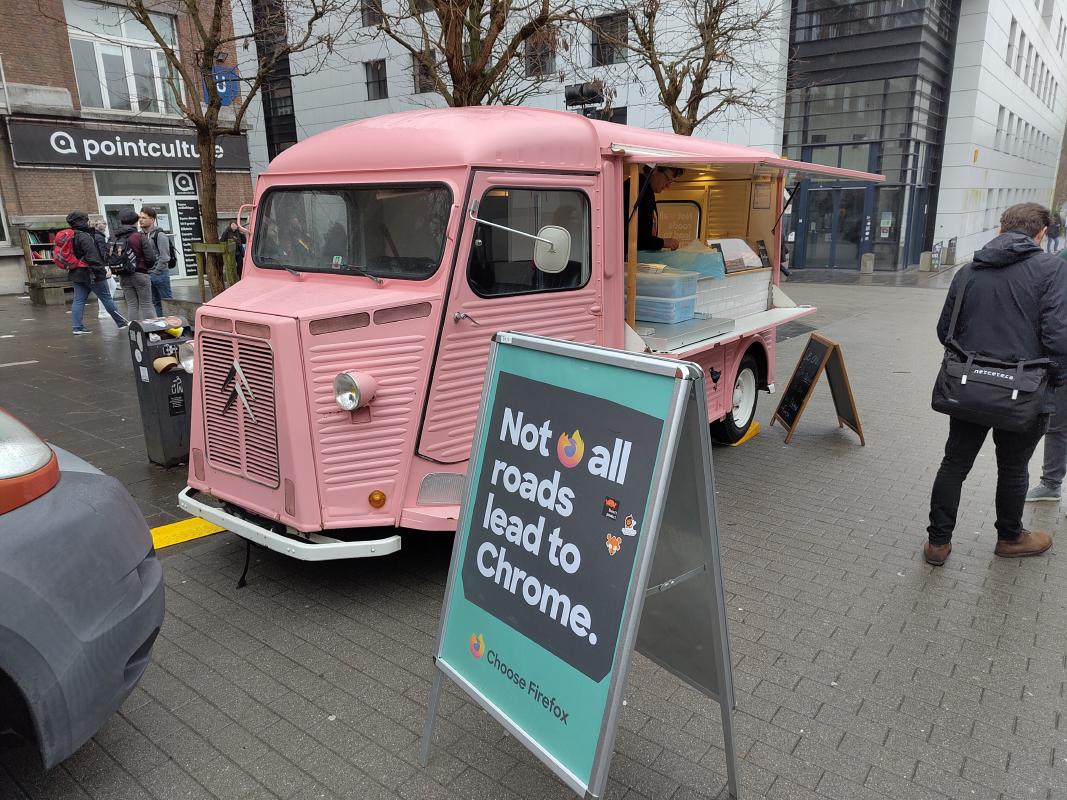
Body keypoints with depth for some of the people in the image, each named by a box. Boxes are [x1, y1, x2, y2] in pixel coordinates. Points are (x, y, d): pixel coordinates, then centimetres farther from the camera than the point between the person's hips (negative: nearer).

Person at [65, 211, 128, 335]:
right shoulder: (85, 237, -17)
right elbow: (93, 257, -21)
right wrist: (102, 271, -16)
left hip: (76, 274, 8)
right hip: (90, 273, -8)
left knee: (78, 300, 6)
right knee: (107, 298, 1)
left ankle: (77, 327, 2)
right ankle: (121, 323, 10)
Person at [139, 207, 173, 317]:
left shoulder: (159, 235, -10)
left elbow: (164, 257, -16)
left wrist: (155, 272, -15)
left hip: (159, 274, -7)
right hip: (148, 275, 8)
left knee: (168, 301, -3)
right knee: (155, 302, 12)